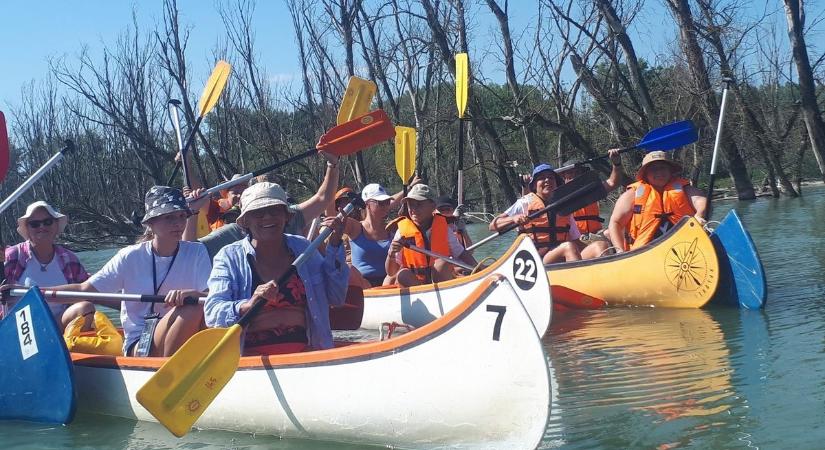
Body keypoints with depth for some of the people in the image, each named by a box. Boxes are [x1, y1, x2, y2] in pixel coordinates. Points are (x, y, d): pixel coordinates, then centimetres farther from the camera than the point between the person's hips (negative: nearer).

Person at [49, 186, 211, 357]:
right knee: (191, 310, -29)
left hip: (182, 343, 3)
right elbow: (84, 290, 0)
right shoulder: (131, 257, -1)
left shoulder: (196, 253, 3)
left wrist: (191, 293, -31)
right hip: (137, 346, -3)